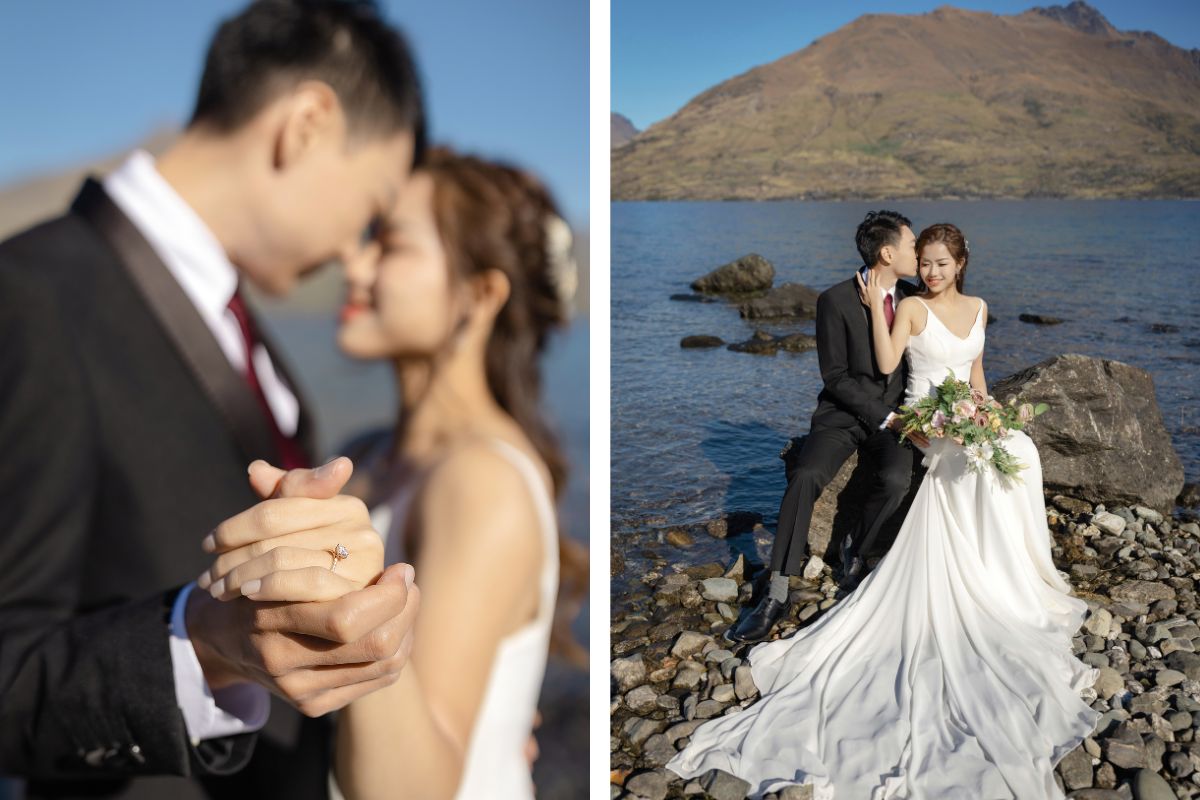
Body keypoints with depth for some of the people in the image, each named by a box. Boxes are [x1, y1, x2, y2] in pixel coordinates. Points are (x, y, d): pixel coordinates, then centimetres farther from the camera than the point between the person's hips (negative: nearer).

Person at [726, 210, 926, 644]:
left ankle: (855, 551, 1)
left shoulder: (914, 300, 4)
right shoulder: (836, 300, -10)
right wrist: (883, 417, -15)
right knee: (805, 477, -28)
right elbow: (836, 377, -10)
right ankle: (776, 595, -22)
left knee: (895, 480, -29)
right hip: (842, 413, -2)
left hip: (894, 415, 3)